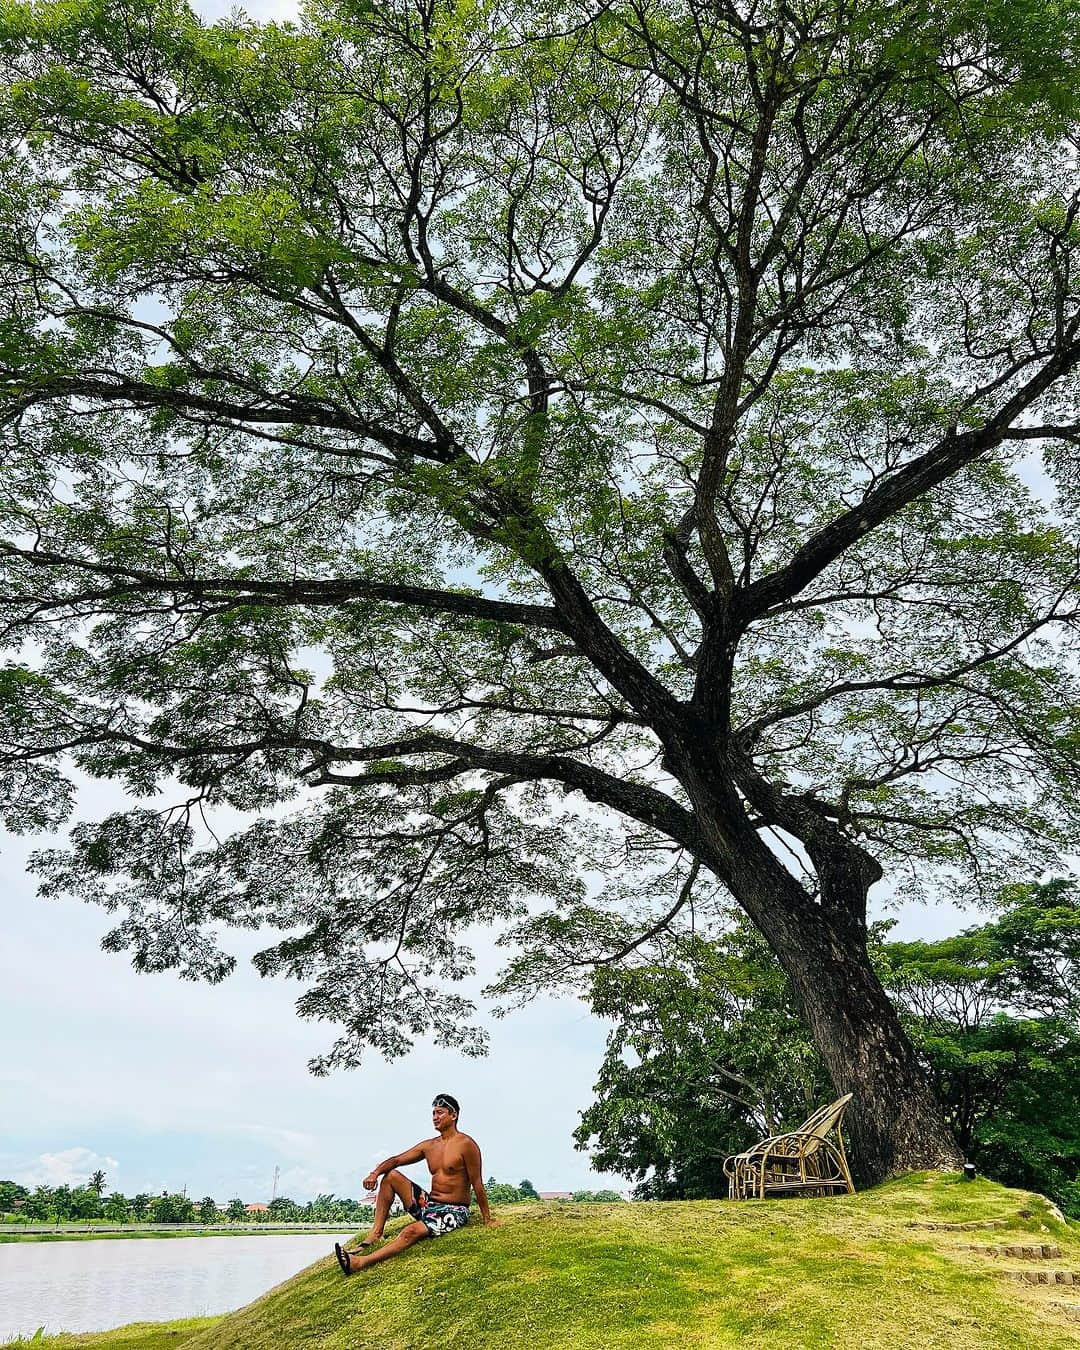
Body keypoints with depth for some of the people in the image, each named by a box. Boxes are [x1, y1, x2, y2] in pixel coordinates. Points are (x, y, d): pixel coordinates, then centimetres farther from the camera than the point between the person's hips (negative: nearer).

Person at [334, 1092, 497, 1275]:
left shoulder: (465, 1144, -11)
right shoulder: (429, 1146, 10)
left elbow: (477, 1184, -11)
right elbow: (396, 1160, 7)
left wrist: (487, 1219, -11)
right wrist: (375, 1173, -13)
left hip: (454, 1211, -8)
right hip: (428, 1203, 8)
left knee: (411, 1231, -33)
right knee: (390, 1175, 1)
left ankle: (360, 1262, -35)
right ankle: (375, 1234, -6)